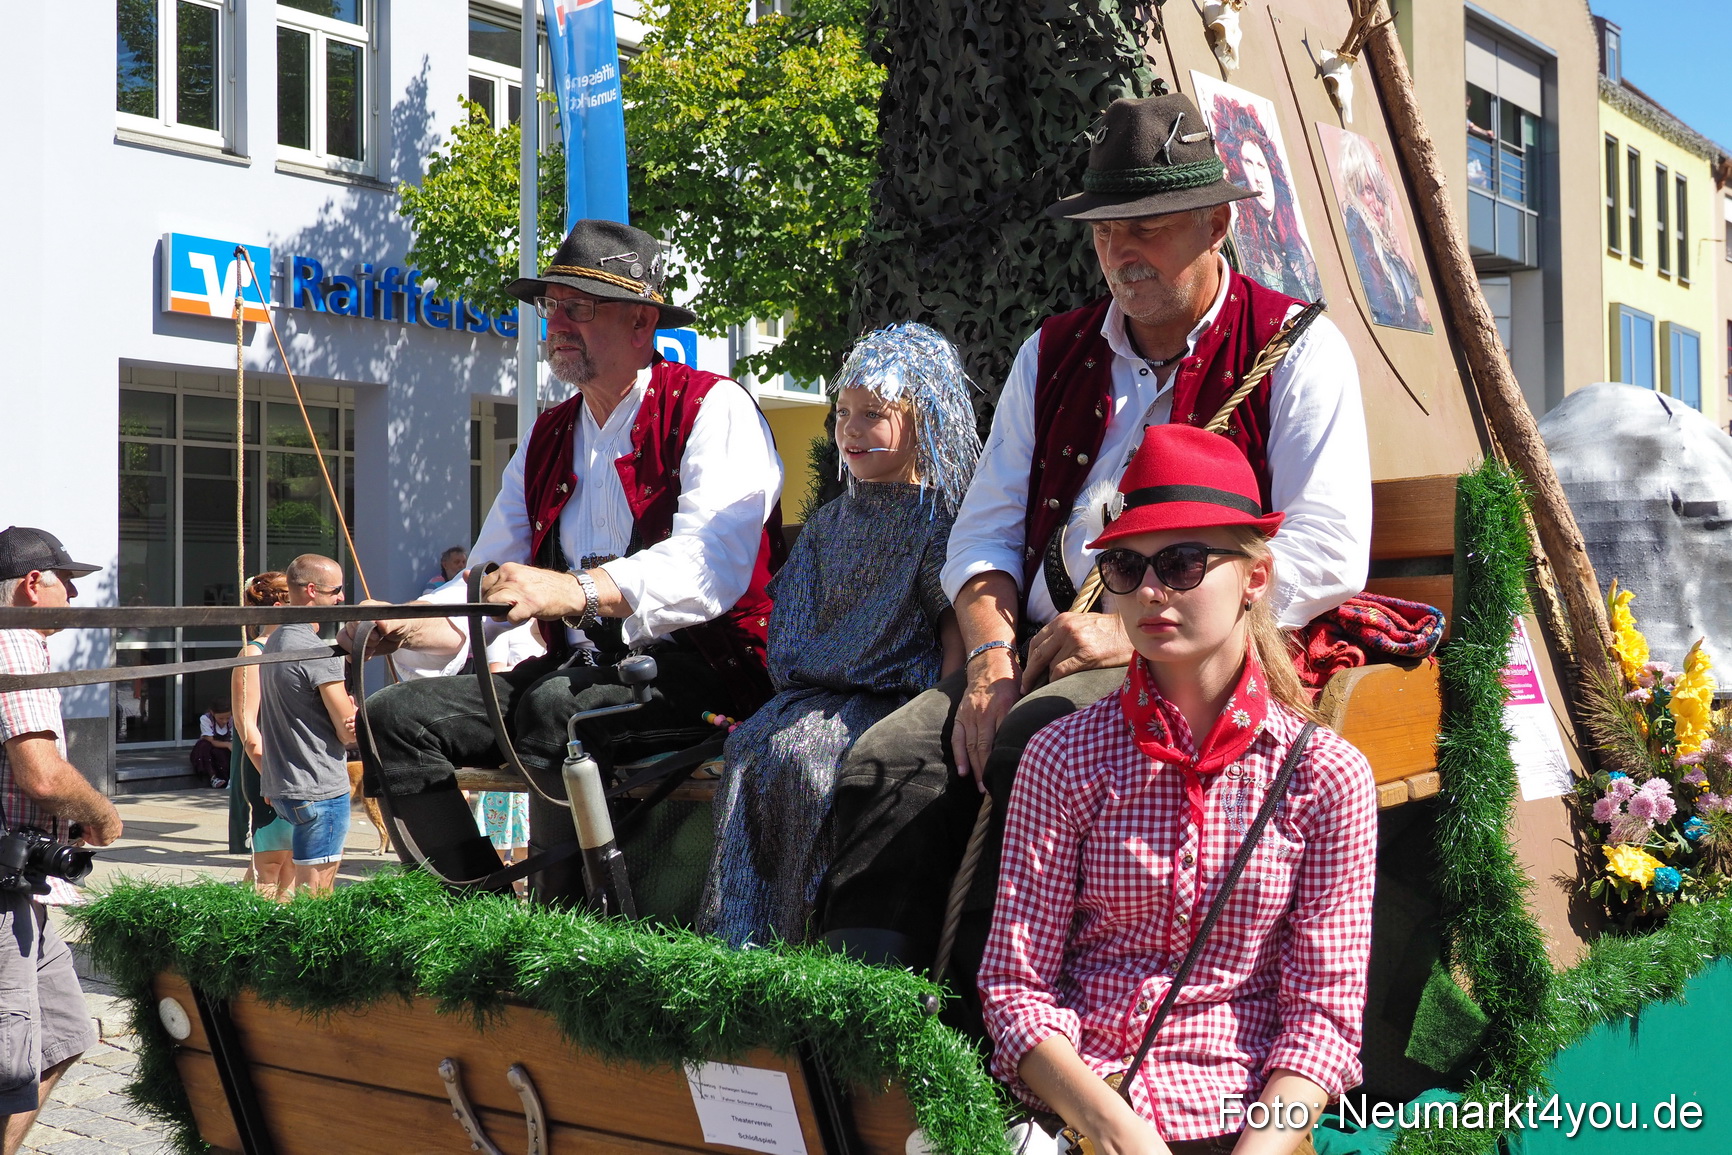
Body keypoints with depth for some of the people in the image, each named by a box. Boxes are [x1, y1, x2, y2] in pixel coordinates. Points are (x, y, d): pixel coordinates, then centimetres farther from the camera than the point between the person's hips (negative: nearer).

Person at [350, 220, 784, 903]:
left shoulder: (713, 410, -4)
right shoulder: (546, 441, 19)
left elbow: (713, 564, -22)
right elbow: (488, 582, 15)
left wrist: (581, 591, -38)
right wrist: (411, 625, -8)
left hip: (700, 671, -7)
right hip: (578, 670, 7)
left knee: (556, 705, -35)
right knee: (393, 714, -9)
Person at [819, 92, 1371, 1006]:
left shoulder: (1295, 349, 5)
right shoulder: (1053, 354, 21)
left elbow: (1329, 554, -6)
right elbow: (985, 529, 18)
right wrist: (991, 654, -4)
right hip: (1045, 648, 5)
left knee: (1032, 743, -35)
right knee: (889, 758, -23)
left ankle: (980, 1018, -27)